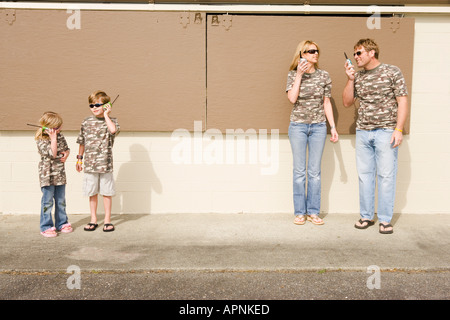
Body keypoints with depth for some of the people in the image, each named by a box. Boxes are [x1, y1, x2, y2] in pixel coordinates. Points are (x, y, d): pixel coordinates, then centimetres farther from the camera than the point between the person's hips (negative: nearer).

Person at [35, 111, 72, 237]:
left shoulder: (60, 136, 6)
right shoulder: (41, 140, -13)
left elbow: (66, 148, 18)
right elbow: (52, 153, -24)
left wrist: (66, 153, -4)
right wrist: (53, 138, -22)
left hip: (60, 174, 6)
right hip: (47, 175, -6)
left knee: (61, 201, 14)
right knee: (47, 201, -1)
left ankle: (61, 223, 25)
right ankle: (46, 227, 9)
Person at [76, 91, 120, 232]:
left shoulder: (111, 121, -1)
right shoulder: (86, 122, 7)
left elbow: (113, 130, -26)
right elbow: (82, 142, 16)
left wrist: (105, 115, -15)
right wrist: (79, 158, 17)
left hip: (105, 163, -2)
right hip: (90, 164, 3)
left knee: (106, 192, 4)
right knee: (92, 193, 11)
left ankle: (107, 220, 17)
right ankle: (93, 219, 24)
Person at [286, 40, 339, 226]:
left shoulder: (324, 76, 7)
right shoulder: (293, 75, 3)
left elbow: (327, 103, 9)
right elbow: (292, 98, -12)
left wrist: (333, 127, 4)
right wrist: (299, 75, -10)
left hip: (318, 126, 1)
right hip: (298, 126, -1)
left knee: (315, 171, 4)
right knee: (299, 171, 2)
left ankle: (313, 212, 12)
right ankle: (300, 212, 11)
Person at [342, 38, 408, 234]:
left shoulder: (392, 72, 0)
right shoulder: (358, 77, 13)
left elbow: (402, 102, -3)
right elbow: (347, 102, 13)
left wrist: (398, 129, -12)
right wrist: (350, 79, 2)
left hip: (385, 131, -4)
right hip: (363, 132, 5)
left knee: (386, 176, -2)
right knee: (364, 175, 7)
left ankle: (385, 220, 7)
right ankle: (366, 216, 16)